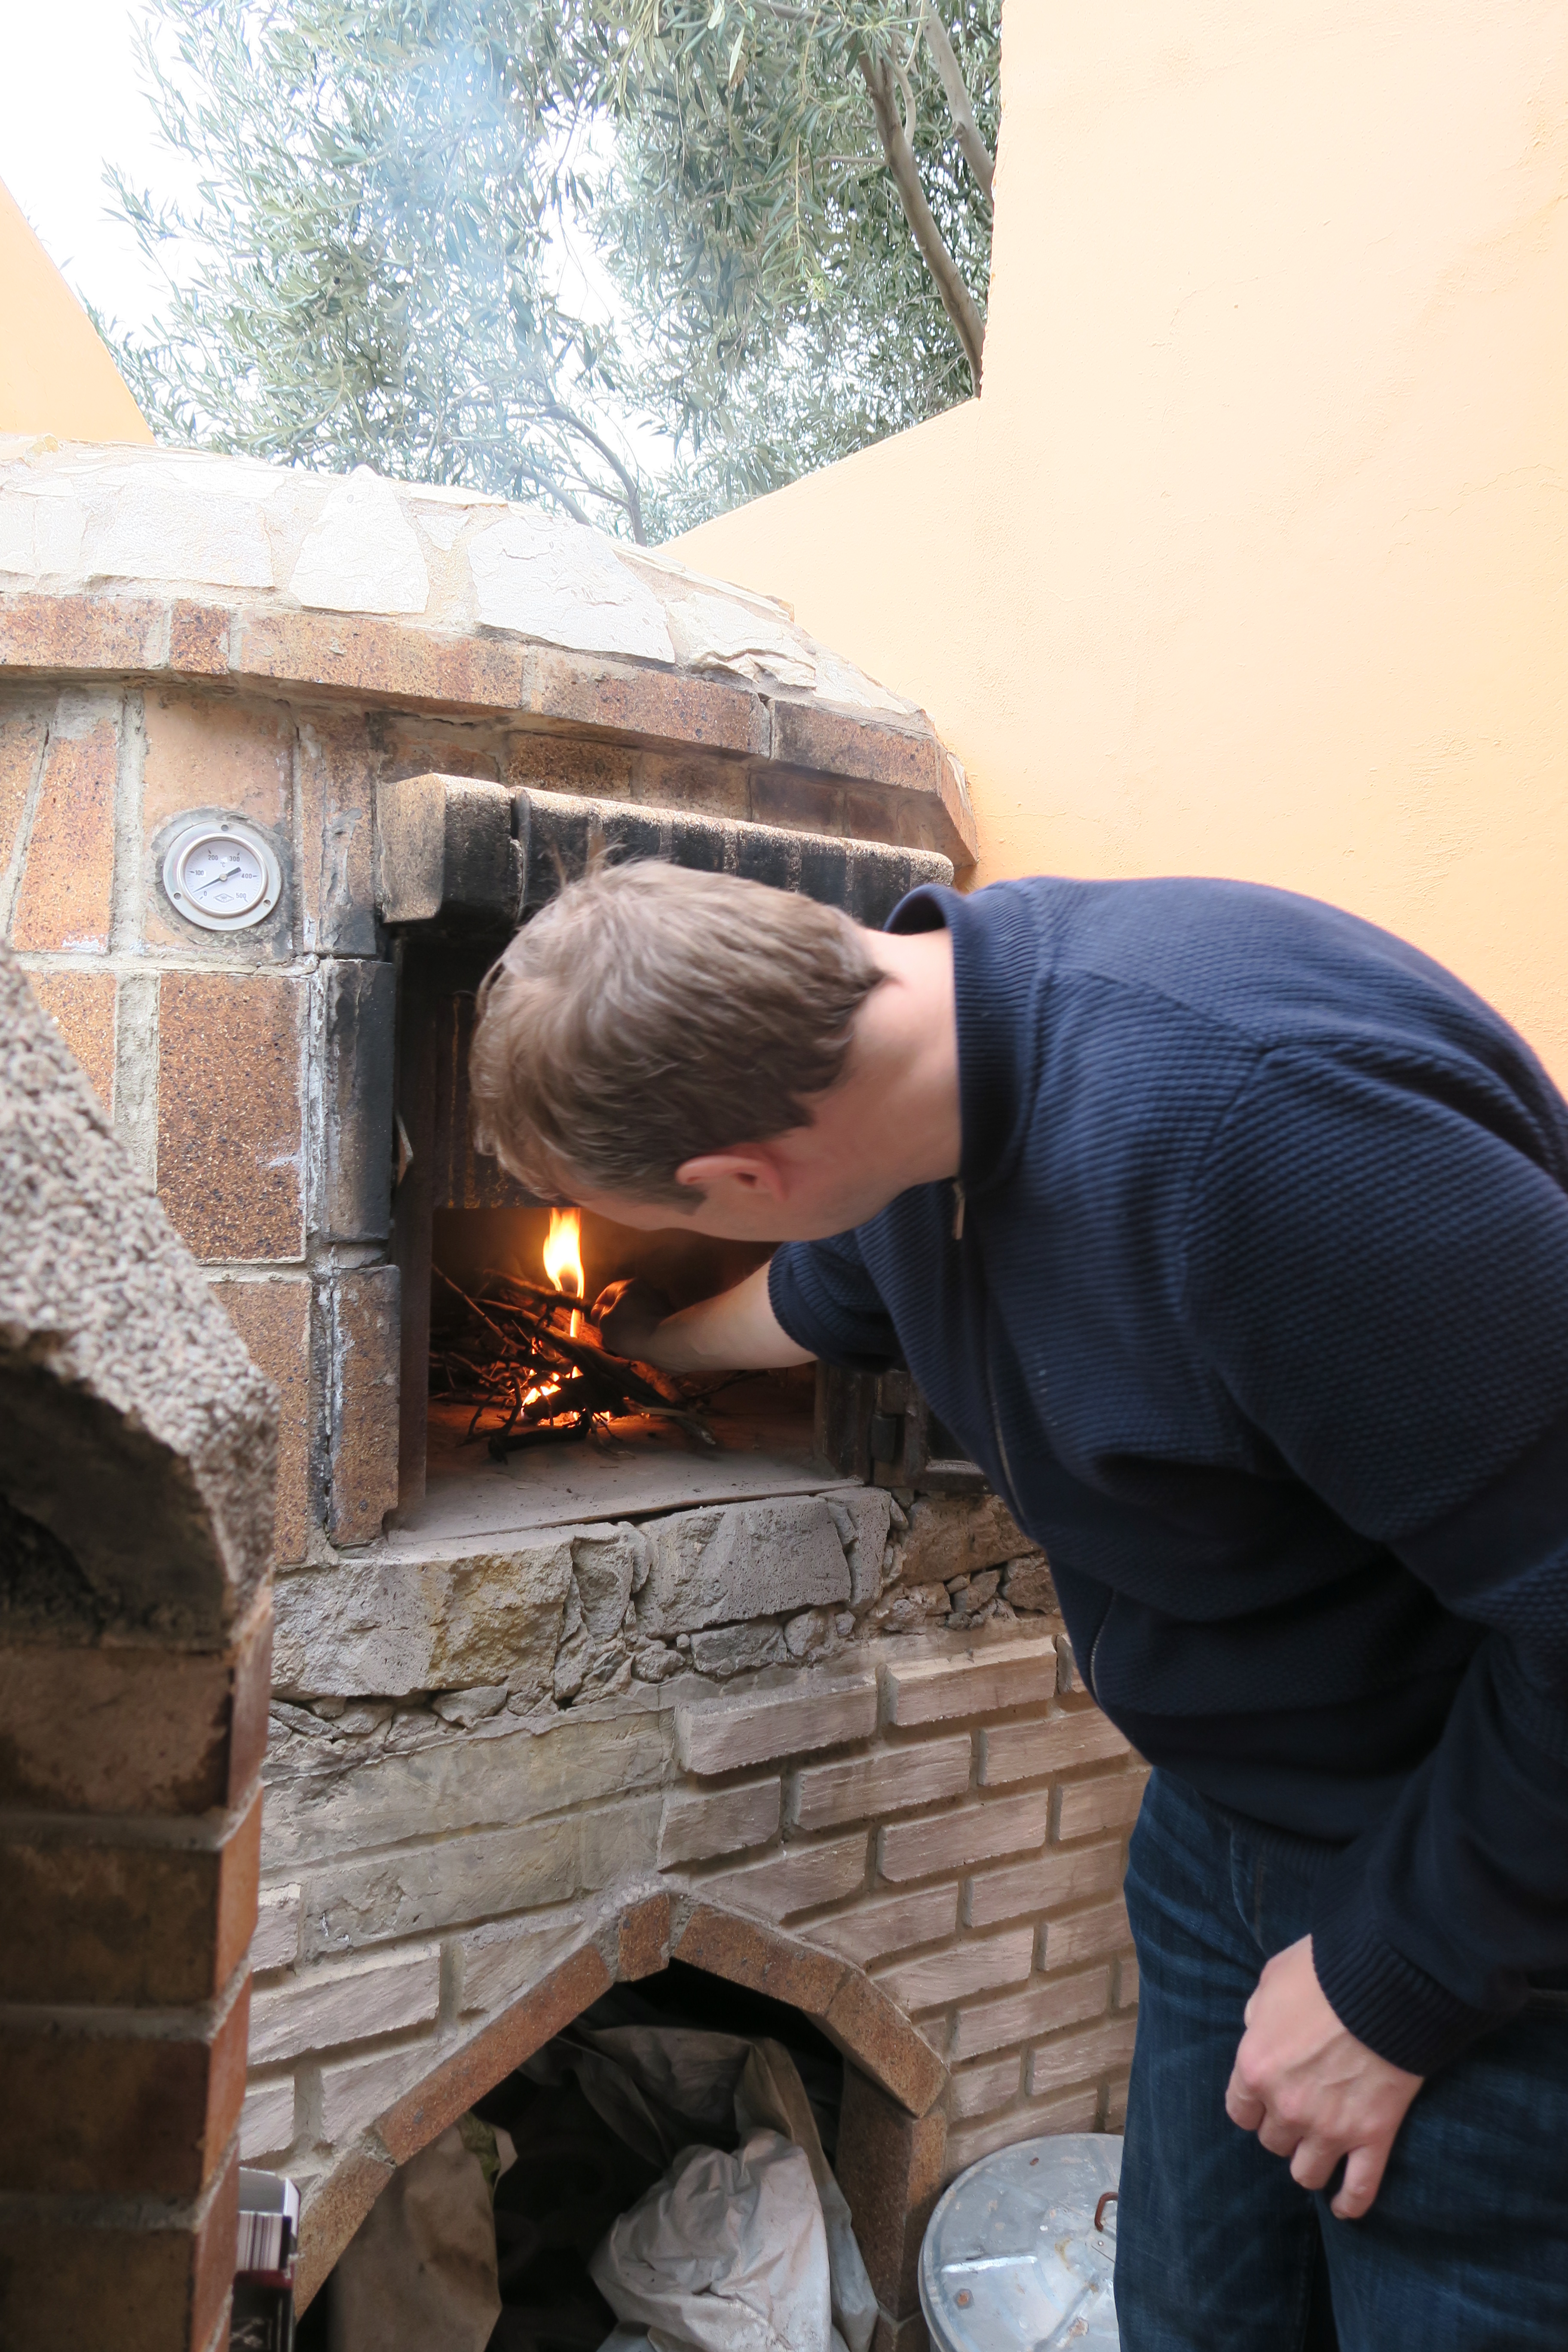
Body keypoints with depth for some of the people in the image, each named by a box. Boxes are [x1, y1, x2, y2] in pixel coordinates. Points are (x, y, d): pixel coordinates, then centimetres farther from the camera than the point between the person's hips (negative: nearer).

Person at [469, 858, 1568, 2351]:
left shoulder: (1249, 1124, -37)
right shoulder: (895, 1040, -6)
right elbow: (829, 1296, 19)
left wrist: (1397, 1985, -17)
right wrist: (665, 1345, 37)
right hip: (1228, 1804, 8)